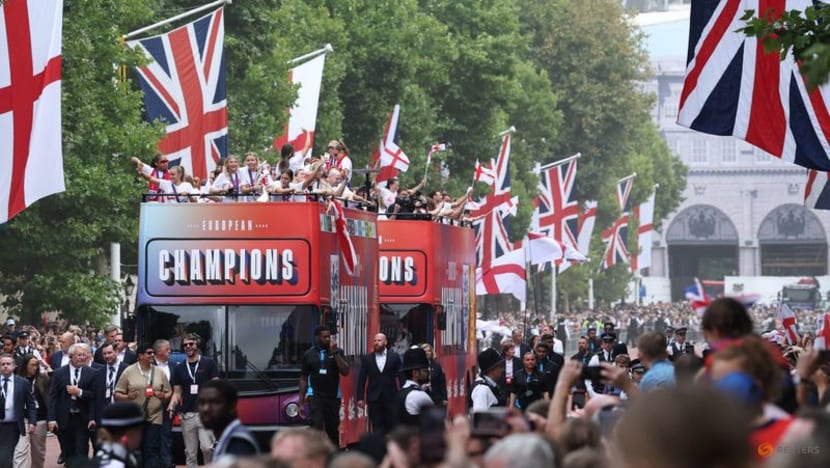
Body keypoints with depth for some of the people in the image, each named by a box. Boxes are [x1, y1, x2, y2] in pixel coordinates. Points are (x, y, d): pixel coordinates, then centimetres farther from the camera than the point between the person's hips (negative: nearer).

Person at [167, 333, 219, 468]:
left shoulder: (208, 363, 4)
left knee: (207, 447, -17)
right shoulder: (179, 368, 13)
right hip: (187, 415, 4)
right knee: (190, 453, 5)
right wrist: (171, 406, -8)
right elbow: (177, 392, 12)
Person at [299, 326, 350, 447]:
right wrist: (301, 401, 6)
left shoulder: (337, 352, 2)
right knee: (317, 427, -15)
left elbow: (345, 371, -10)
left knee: (333, 428, 9)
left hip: (333, 396, 1)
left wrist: (335, 353, -15)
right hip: (315, 396, -1)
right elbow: (303, 378, 8)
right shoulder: (309, 355, 3)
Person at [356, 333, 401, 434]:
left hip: (390, 397, -1)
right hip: (374, 398, 1)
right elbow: (361, 379, 4)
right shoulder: (367, 359, 5)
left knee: (391, 426, 2)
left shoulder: (394, 357, 2)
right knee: (377, 427, 0)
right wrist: (360, 397, -2)